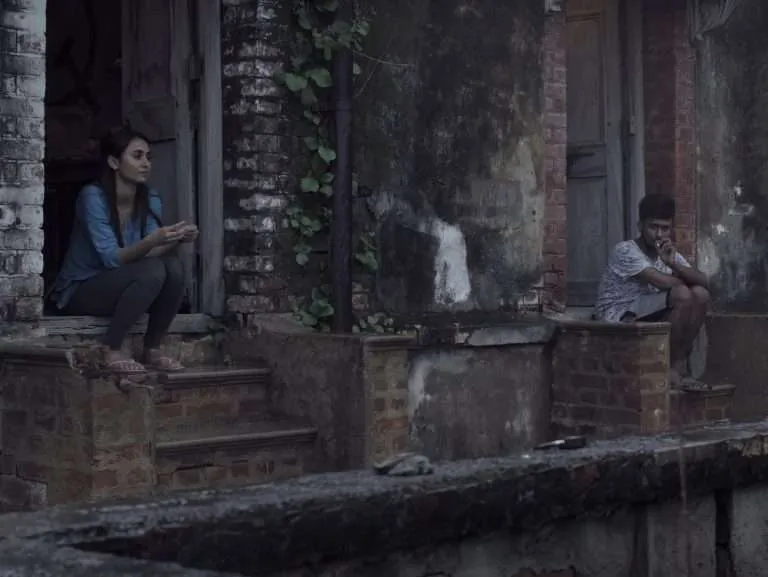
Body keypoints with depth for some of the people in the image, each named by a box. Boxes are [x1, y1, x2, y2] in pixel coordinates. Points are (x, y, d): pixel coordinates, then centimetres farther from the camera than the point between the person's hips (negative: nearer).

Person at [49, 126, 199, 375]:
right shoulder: (93, 197, -20)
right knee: (153, 270, -31)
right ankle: (111, 350, -19)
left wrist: (176, 240, -30)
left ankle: (152, 350, -12)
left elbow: (149, 252, -10)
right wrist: (152, 241, -42)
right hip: (80, 291, -6)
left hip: (124, 287, 6)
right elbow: (112, 258, -26)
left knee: (173, 266, -23)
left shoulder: (151, 199, -1)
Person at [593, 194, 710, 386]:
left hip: (650, 318, 8)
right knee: (682, 294, -25)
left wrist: (673, 264, -20)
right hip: (620, 322, -8)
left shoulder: (669, 252, 8)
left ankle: (680, 360, -7)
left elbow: (704, 282, -4)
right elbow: (662, 281, -25)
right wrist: (685, 282, -5)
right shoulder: (625, 251, -16)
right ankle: (673, 364, -13)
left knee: (700, 294, -11)